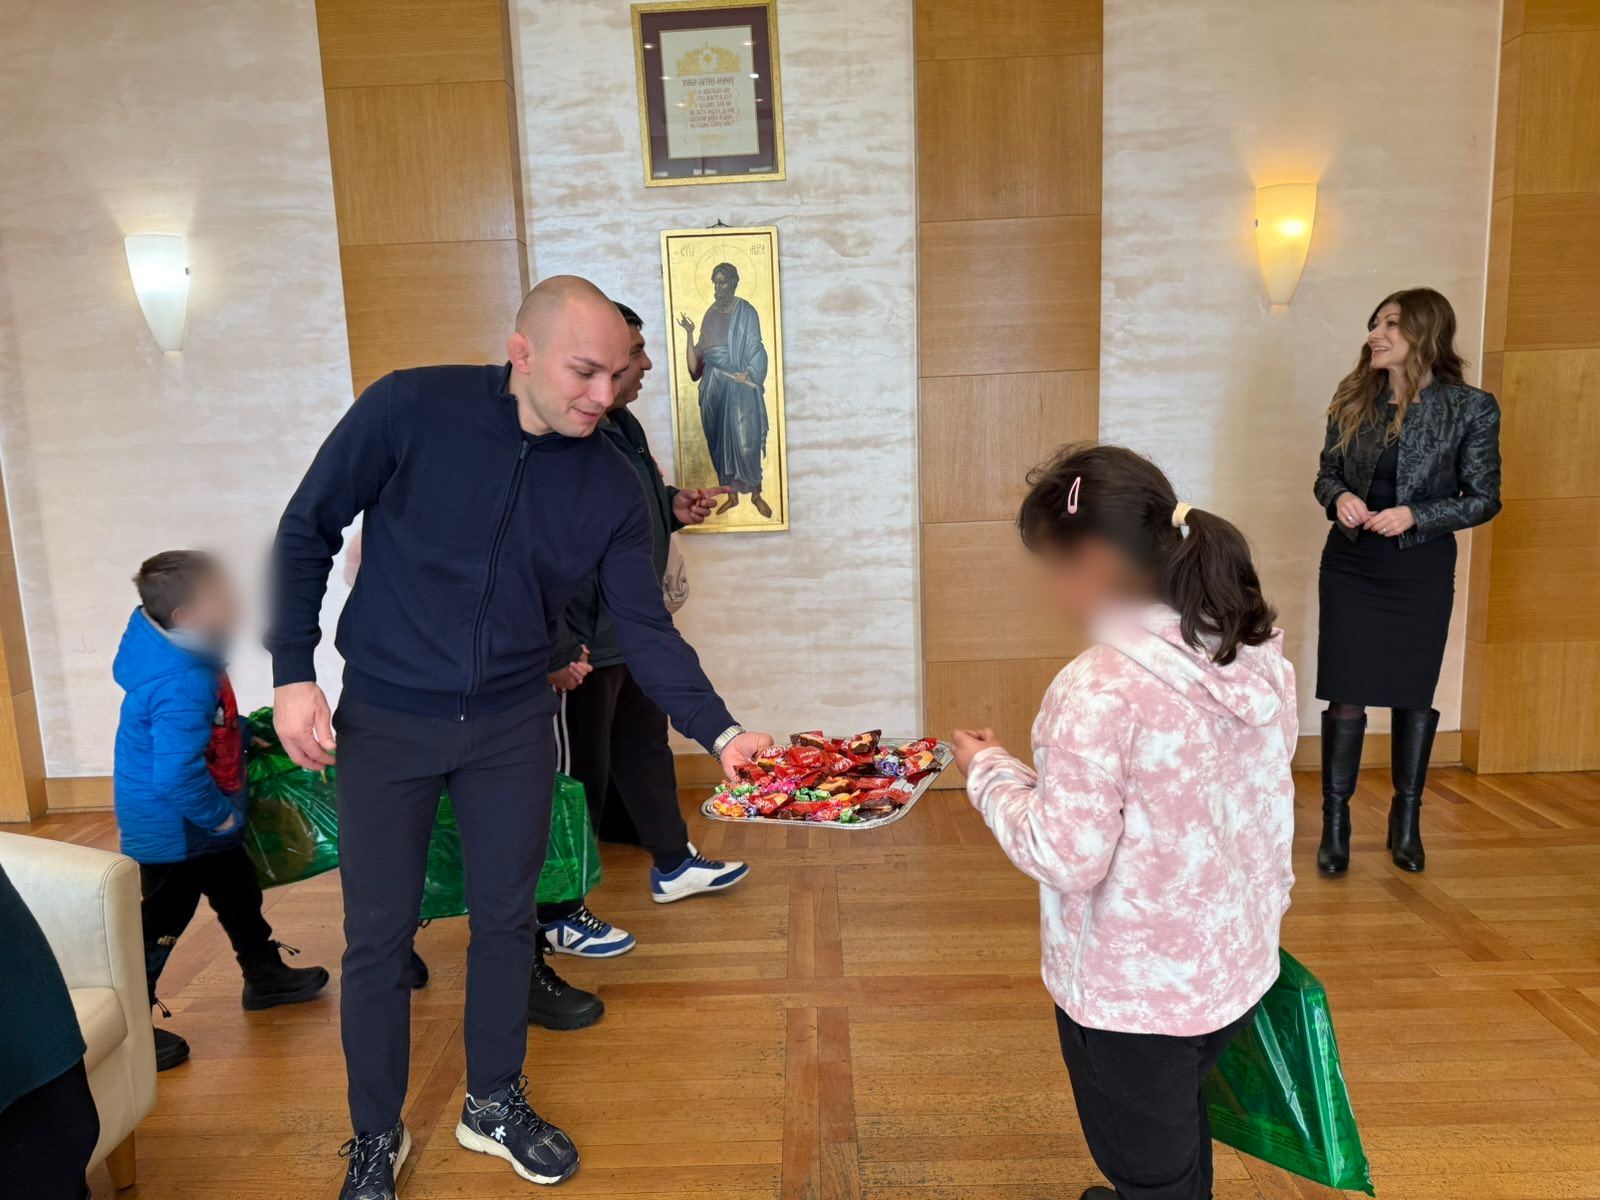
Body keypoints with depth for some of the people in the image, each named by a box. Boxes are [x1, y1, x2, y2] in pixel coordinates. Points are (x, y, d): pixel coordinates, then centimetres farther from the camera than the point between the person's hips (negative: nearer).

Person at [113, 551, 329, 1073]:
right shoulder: (183, 687, -35)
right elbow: (177, 776, -36)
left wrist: (241, 736, 14)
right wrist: (220, 815, -22)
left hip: (199, 821, 10)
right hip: (173, 829, -10)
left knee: (238, 891, 24)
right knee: (162, 922, 5)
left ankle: (264, 974, 42)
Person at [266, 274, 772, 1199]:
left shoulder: (611, 483, -8)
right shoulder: (411, 410, -16)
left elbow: (645, 629, -7)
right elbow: (306, 533, -6)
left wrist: (720, 732, -19)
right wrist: (293, 673, -11)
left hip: (513, 724, 3)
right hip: (386, 719, -2)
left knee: (506, 917, 13)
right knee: (379, 935, 8)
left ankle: (495, 1104, 37)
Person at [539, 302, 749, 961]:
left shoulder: (623, 426, 9)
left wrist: (676, 506, 3)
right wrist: (555, 652, -28)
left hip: (634, 630, 10)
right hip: (582, 647, -10)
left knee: (646, 744, 23)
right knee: (580, 772, 3)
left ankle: (672, 863, 43)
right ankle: (558, 914, 22)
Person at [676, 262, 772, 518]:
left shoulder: (746, 312, -4)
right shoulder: (711, 314, 11)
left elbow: (755, 350, -7)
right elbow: (701, 352, 11)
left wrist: (747, 374, -21)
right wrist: (690, 333, -4)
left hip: (740, 386, -5)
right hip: (714, 386, 5)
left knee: (746, 441, -7)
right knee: (720, 441, 8)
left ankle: (756, 494, 10)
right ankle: (731, 494, 19)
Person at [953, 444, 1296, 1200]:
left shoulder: (1103, 688, -29)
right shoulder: (1258, 658, -4)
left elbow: (1066, 856, -26)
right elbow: (1269, 811, 6)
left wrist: (990, 771, -11)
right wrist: (1260, 911, 20)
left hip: (1132, 990, -7)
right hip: (1235, 967, 7)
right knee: (1177, 1132, 33)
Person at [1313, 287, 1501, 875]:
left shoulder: (1470, 408, -7)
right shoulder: (1353, 398, 0)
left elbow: (1483, 498, -3)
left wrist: (1414, 515, -18)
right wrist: (1340, 498, -14)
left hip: (1422, 572, -1)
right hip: (1350, 567, 1)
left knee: (1414, 694, 10)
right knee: (1346, 696, 2)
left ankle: (1407, 820, 28)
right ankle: (1335, 821, 15)